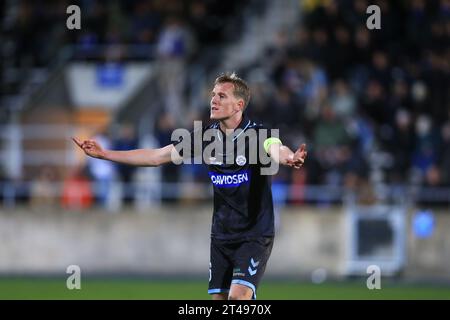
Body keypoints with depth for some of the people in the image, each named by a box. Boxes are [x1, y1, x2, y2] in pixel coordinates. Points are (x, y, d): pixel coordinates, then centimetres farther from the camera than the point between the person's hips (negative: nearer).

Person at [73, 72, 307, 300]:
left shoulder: (258, 134, -16)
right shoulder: (204, 136, 0)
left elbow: (277, 151, -38)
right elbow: (156, 156, 5)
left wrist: (289, 158, -64)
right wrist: (103, 154, 3)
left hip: (255, 236, -6)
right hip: (221, 237, 6)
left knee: (238, 296, -21)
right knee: (219, 297, 4)